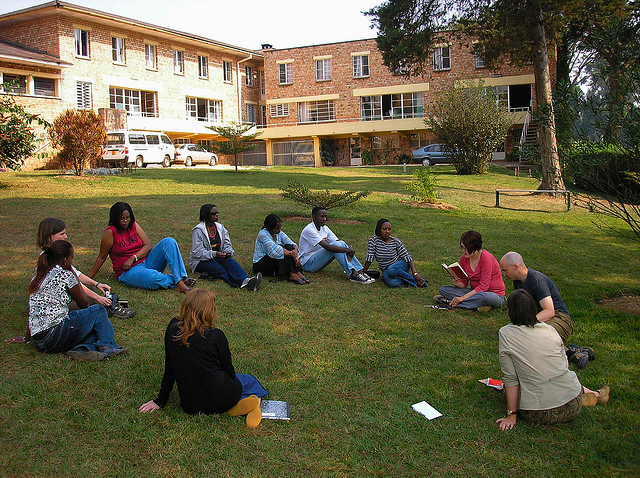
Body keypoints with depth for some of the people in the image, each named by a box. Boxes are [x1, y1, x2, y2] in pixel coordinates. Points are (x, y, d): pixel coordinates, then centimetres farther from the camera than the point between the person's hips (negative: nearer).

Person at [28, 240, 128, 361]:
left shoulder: (37, 278, 16)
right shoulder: (65, 275, -7)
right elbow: (83, 303, 5)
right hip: (55, 335, -8)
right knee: (99, 310, 8)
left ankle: (82, 348, -10)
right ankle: (107, 346, -4)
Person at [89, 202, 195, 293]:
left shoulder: (133, 225, 8)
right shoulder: (110, 232, -7)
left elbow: (148, 245, 2)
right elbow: (101, 257, 0)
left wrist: (133, 258, -14)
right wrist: (89, 278, 0)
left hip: (146, 261, 6)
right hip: (129, 271, -6)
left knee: (169, 242, -17)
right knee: (153, 278, -41)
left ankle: (182, 278, -28)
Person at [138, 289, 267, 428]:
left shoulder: (173, 328, -3)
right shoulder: (216, 336, -14)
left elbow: (169, 369, 4)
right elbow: (229, 372, -2)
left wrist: (160, 401, 16)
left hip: (189, 406, 4)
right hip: (217, 401, -4)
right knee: (249, 380, 28)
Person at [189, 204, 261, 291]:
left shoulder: (221, 228, 10)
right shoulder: (198, 230, -9)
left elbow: (227, 244, 10)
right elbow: (197, 252, -14)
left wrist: (228, 251, -14)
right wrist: (214, 254, -26)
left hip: (217, 257, 5)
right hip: (200, 261, -4)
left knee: (231, 261, -29)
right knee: (221, 270, -33)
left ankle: (246, 280, -57)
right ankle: (242, 283, -57)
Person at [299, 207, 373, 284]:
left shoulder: (324, 228, 7)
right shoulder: (309, 230, -19)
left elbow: (339, 244, -1)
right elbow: (327, 247, -30)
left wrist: (348, 252, -22)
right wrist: (348, 250, -30)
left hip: (318, 261, 8)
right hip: (307, 263, -8)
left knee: (341, 243, -12)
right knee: (335, 246, -25)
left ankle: (359, 271, -23)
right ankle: (353, 274, -34)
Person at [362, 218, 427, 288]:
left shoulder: (396, 242, -8)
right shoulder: (373, 240, -8)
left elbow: (407, 258, -8)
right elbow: (369, 258, -6)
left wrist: (415, 274, -18)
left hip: (401, 265, 0)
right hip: (386, 271, 1)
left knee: (391, 270, -38)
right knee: (392, 283, -35)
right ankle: (415, 282, -18)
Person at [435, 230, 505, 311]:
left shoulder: (486, 258, -19)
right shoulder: (464, 258, 0)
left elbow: (483, 286, -22)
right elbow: (463, 283, 6)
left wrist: (463, 297, -28)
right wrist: (457, 284, -19)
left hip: (494, 294, -6)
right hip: (474, 291, 6)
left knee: (485, 297, -43)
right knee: (443, 289, -8)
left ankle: (450, 301, -27)